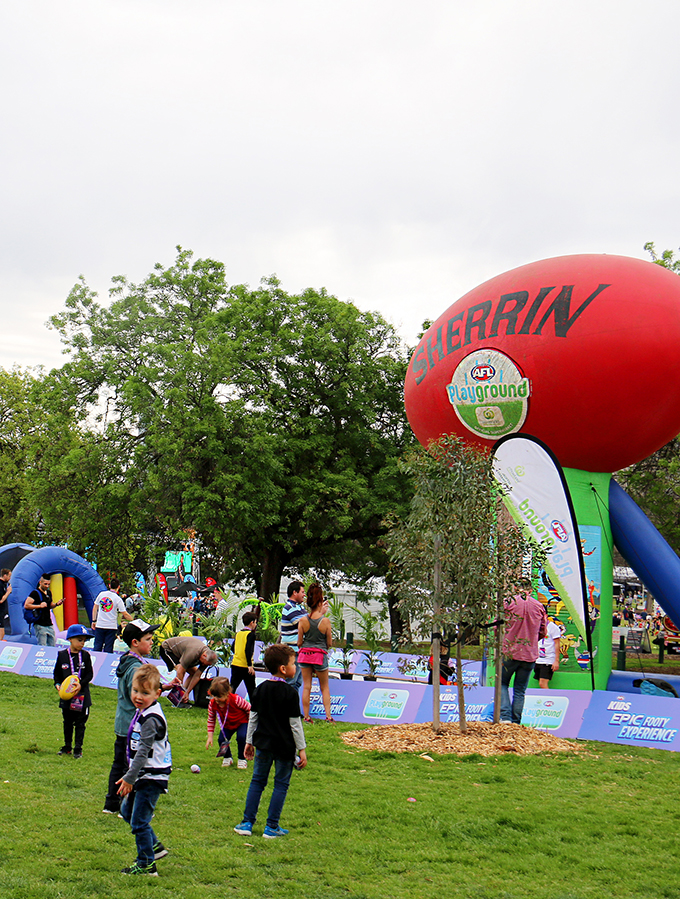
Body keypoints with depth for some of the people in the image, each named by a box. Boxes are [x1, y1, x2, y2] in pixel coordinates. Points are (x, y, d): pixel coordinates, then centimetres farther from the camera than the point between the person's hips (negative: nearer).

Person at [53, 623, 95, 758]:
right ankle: (67, 747, 26)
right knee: (67, 722, 13)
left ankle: (78, 749, 11)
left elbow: (90, 674, -3)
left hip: (82, 695, -1)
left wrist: (81, 684, -17)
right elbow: (56, 673, 8)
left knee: (80, 723, 4)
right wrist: (58, 684, -9)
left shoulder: (85, 655, -3)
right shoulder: (62, 655, 0)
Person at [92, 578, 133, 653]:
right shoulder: (118, 599, -8)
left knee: (97, 646, 8)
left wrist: (94, 620, 16)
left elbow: (95, 608, 9)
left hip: (100, 625, 3)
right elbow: (125, 614, -8)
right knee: (108, 648, 2)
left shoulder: (101, 594, 2)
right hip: (111, 627, -3)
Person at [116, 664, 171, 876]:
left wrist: (129, 778, -22)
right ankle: (154, 846, 34)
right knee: (127, 810, 22)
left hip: (151, 778, -10)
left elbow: (143, 752, -25)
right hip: (142, 776, 10)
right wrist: (131, 776, 26)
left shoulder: (151, 719, -24)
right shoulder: (142, 712, 8)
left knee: (139, 821, -3)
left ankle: (146, 864, 9)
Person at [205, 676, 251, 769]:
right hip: (227, 725, 4)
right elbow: (211, 720, -5)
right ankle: (227, 758, 14)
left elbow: (249, 708, -18)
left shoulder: (236, 700, -34)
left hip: (242, 722, -4)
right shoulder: (212, 704, -21)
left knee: (241, 737, -28)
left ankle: (242, 759, -2)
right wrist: (210, 737, -8)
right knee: (221, 740, -17)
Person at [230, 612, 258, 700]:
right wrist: (250, 665, -21)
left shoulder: (238, 633, 11)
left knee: (232, 687, 7)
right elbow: (248, 650, -20)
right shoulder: (251, 634, -10)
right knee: (251, 689, 6)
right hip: (245, 666, -6)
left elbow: (233, 648, 17)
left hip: (235, 664, 6)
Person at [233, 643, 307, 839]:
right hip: (284, 746, -5)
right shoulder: (290, 693, -14)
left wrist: (249, 741, 17)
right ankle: (271, 827, 9)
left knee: (257, 781, 14)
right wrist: (301, 749, -4)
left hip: (263, 742, 5)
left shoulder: (260, 689, 2)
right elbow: (295, 724, -12)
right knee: (281, 784, 7)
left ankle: (247, 823, 14)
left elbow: (253, 717, 7)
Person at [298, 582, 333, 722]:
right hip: (320, 655, -1)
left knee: (306, 687, 9)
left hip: (305, 654, 1)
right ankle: (328, 716, 9)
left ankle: (306, 717, 9)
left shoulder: (303, 620, -7)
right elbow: (329, 643, -3)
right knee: (324, 688, 13)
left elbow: (299, 642, 1)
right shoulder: (325, 621, -12)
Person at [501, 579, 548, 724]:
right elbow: (543, 632, 9)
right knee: (520, 690, 11)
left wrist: (500, 641, 14)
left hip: (509, 652, -3)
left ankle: (505, 717, -5)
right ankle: (516, 722, 9)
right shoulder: (539, 606, 3)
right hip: (530, 654, 3)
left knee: (502, 683, 12)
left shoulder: (509, 602, -7)